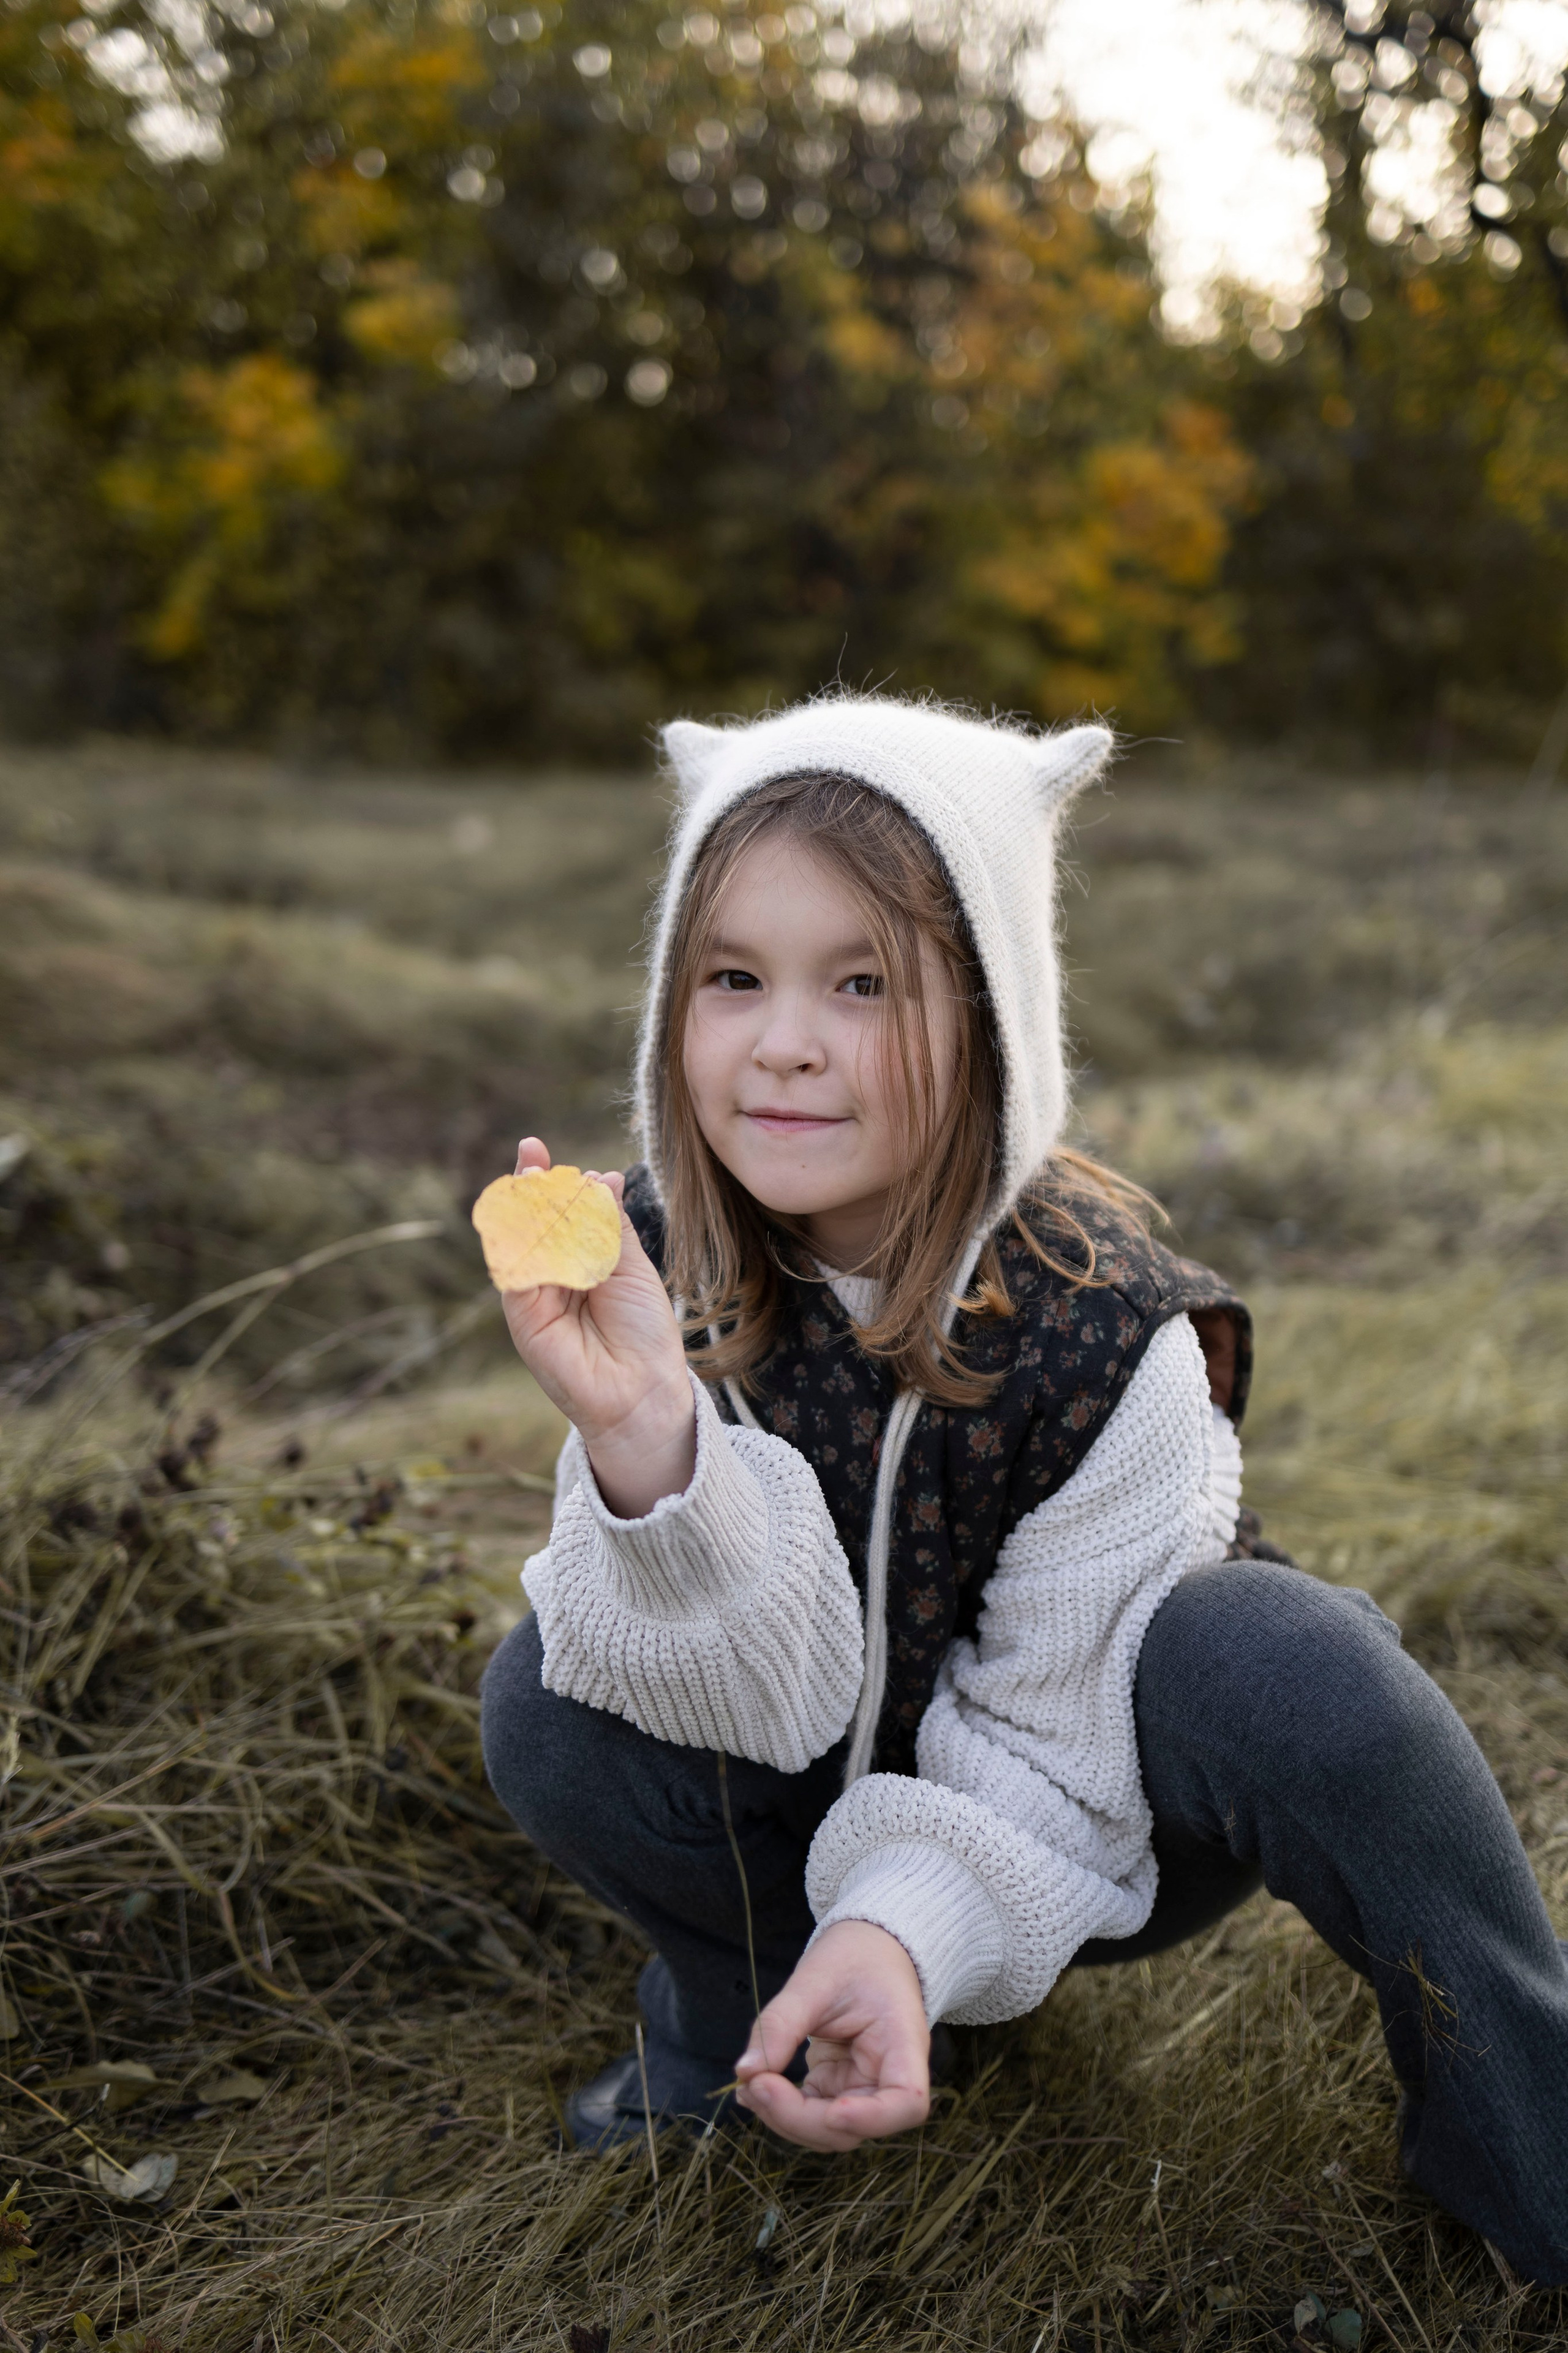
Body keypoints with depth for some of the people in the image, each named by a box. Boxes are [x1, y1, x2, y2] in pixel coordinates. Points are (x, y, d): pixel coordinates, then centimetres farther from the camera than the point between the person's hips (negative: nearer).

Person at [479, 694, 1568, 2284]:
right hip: (809, 1797, 3)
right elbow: (759, 1700, -24)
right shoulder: (657, 1259, -20)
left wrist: (910, 1934, -39)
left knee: (1287, 1666, -33)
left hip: (1069, 1836, -2)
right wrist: (644, 1435, -42)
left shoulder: (1103, 1324, -27)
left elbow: (1046, 1759, -20)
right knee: (544, 1700, -24)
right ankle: (743, 2003, 6)